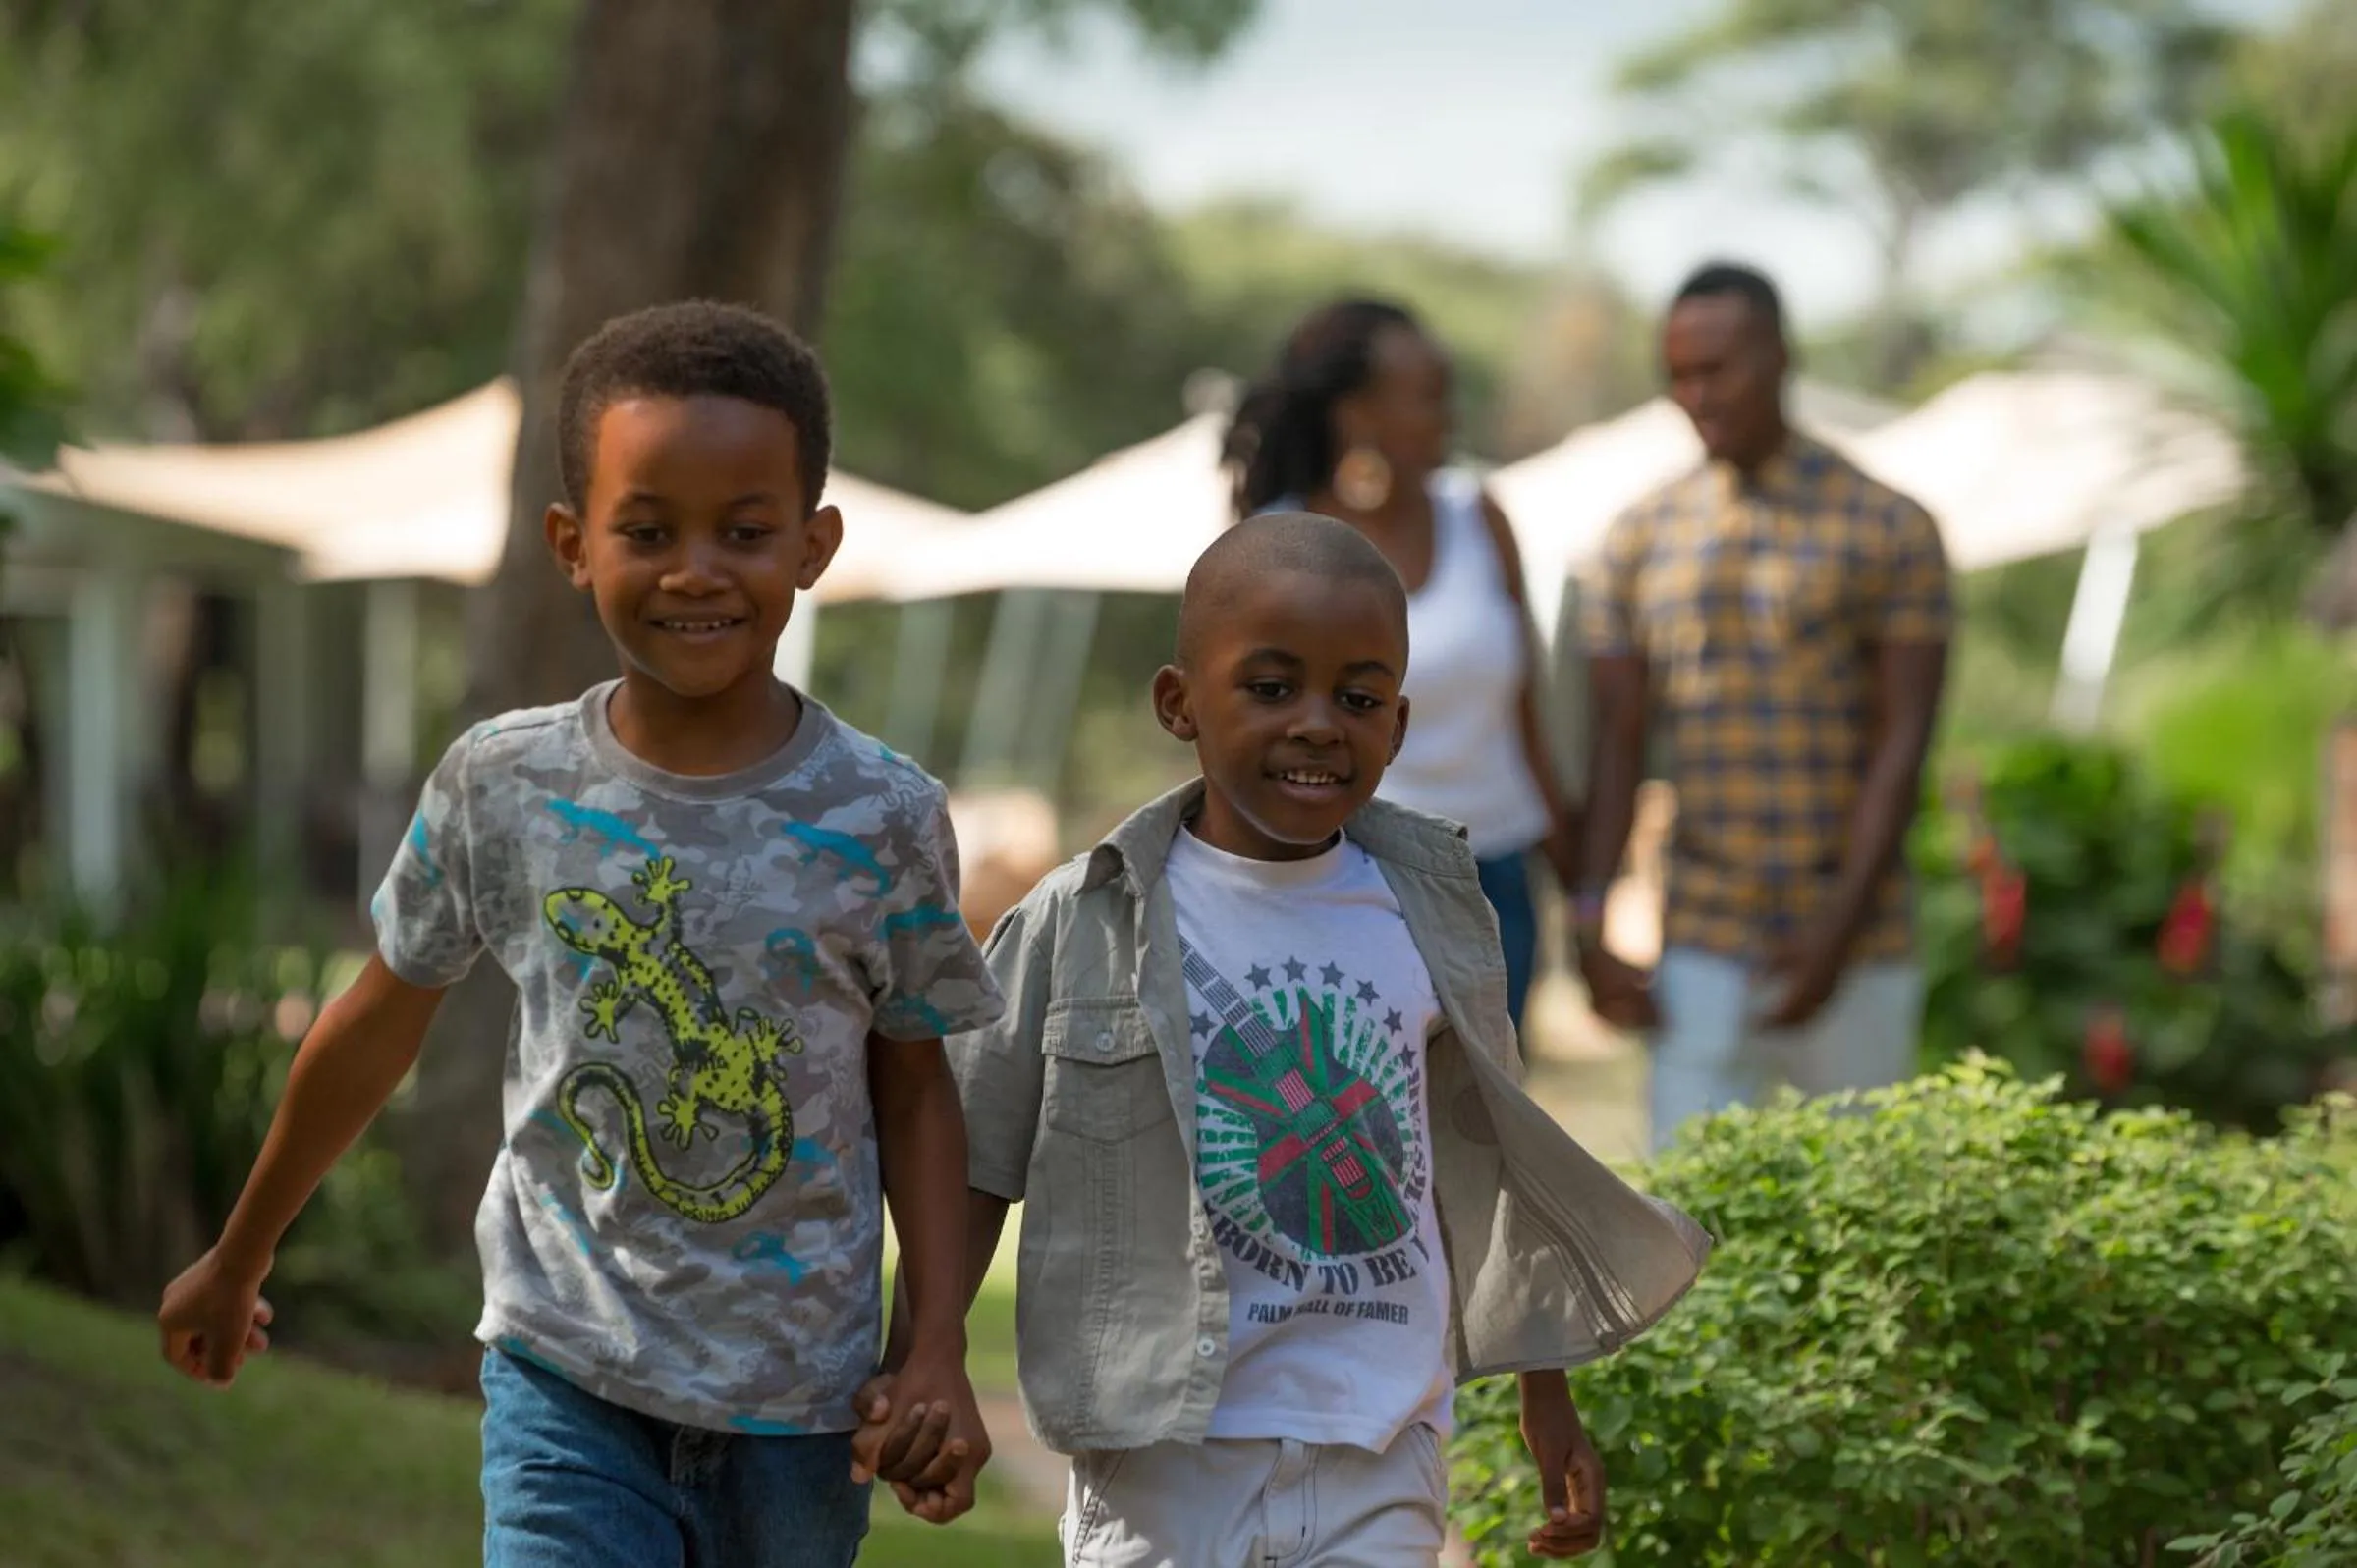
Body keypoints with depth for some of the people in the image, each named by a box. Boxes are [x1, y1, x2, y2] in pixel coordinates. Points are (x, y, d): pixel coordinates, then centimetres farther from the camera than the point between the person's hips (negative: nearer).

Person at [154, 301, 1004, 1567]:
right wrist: (238, 1258, 19)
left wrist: (940, 1350, -4)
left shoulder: (882, 818, -7)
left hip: (796, 1409, 1)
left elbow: (913, 1084, 5)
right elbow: (375, 1031, 9)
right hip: (568, 1378, -1)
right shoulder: (502, 785, -4)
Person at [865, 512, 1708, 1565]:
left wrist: (1547, 1401, 18)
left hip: (1382, 1466, 2)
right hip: (1165, 1455, -2)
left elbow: (1490, 1161, 15)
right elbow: (974, 1169, 0)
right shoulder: (1083, 926, -5)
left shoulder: (1432, 913, 4)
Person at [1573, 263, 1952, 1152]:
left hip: (1855, 949, -2)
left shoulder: (1888, 530, -1)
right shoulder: (1641, 539, 8)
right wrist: (1590, 920, -6)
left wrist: (1838, 930, -15)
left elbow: (1902, 744, -6)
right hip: (1701, 950, 2)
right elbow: (1617, 742, 5)